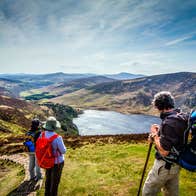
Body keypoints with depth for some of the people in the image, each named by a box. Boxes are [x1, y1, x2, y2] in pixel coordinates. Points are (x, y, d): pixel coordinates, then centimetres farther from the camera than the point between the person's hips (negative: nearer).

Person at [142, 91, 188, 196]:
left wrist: (155, 134, -16)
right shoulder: (182, 117, -1)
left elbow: (164, 151, -28)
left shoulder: (169, 122, -29)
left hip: (165, 165, -9)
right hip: (176, 164, 9)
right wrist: (160, 131, 3)